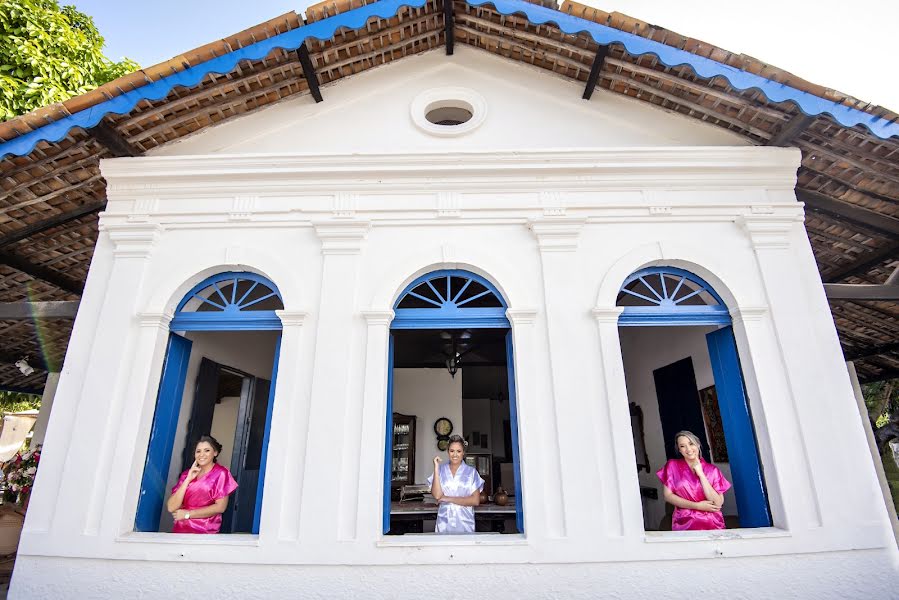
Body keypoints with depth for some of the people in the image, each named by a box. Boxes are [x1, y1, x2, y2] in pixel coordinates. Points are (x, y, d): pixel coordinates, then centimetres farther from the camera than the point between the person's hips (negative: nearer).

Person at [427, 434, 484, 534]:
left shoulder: (471, 472, -2)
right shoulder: (441, 470, 1)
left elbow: (475, 501, -8)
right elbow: (437, 495, -11)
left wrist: (449, 499, -11)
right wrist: (436, 468, -14)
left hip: (465, 523, 0)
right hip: (444, 523, 1)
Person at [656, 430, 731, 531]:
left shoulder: (712, 469, 5)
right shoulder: (673, 465, 3)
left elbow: (718, 504, -4)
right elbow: (668, 496, -1)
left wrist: (701, 474, -9)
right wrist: (697, 506, -6)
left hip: (712, 524, 1)